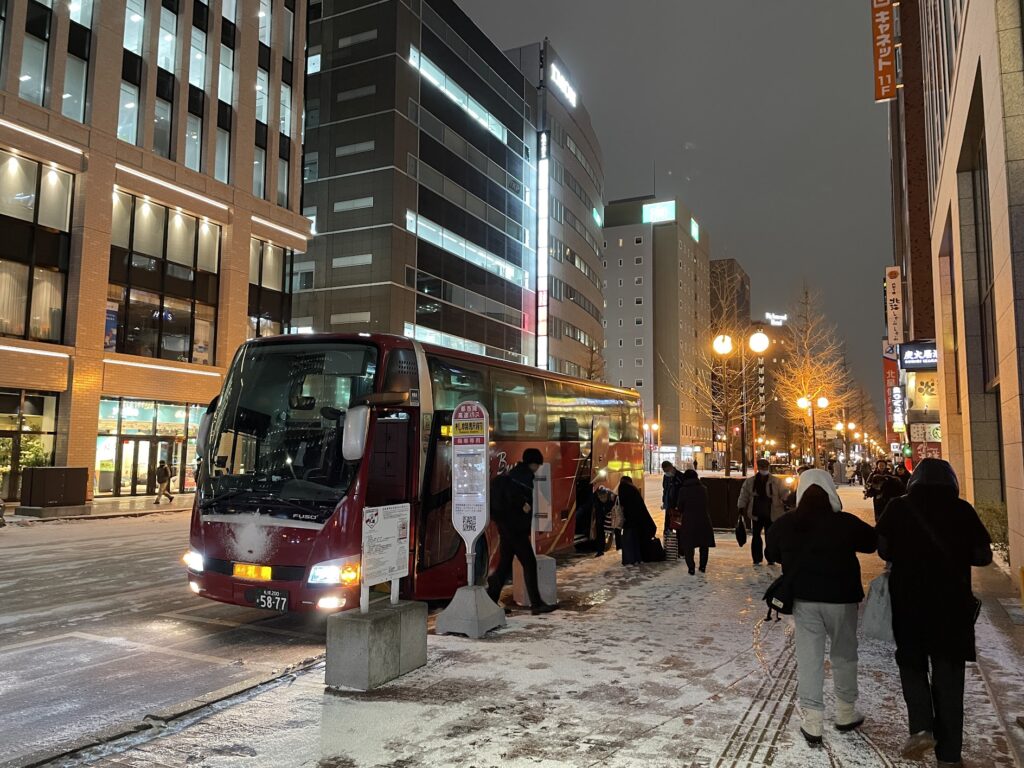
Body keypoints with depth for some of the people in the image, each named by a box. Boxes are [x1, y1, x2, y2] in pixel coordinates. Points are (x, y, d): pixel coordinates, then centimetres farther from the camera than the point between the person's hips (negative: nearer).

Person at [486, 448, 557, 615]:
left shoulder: (515, 473, 17)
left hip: (507, 526, 9)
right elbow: (511, 492, -28)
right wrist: (523, 504, -19)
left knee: (504, 564, 12)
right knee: (529, 563, -3)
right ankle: (536, 604, 0)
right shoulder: (525, 474, -11)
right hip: (515, 527, -9)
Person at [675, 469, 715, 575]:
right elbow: (705, 504, 11)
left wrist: (681, 512, 21)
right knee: (704, 544, 18)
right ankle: (703, 566, 23)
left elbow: (679, 506, -1)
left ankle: (691, 568, 1)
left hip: (689, 521, -3)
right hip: (704, 520, 3)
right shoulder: (703, 489, 1)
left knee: (688, 546, 7)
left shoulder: (683, 490, -8)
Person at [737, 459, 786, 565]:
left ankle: (771, 559, 15)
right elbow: (744, 496, 6)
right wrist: (742, 507, 0)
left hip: (771, 514, -1)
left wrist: (785, 504, -11)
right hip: (756, 514, 1)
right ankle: (757, 559, 13)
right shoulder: (750, 482, 2)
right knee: (756, 536, 4)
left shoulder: (776, 482, -1)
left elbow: (784, 495, -1)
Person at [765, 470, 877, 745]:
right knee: (844, 655, 17)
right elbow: (872, 541, 1)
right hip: (840, 597, -1)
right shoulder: (845, 523, -15)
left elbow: (772, 553, 7)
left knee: (808, 657, 7)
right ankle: (846, 713, 31)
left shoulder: (785, 524, -6)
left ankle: (812, 721, 9)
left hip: (803, 598, 2)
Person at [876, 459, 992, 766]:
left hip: (908, 600, 0)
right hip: (953, 602, 1)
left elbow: (883, 549, -2)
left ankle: (921, 727, 0)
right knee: (948, 673, 11)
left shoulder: (898, 507, -4)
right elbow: (984, 556, 0)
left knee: (911, 662, 18)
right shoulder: (962, 509, -3)